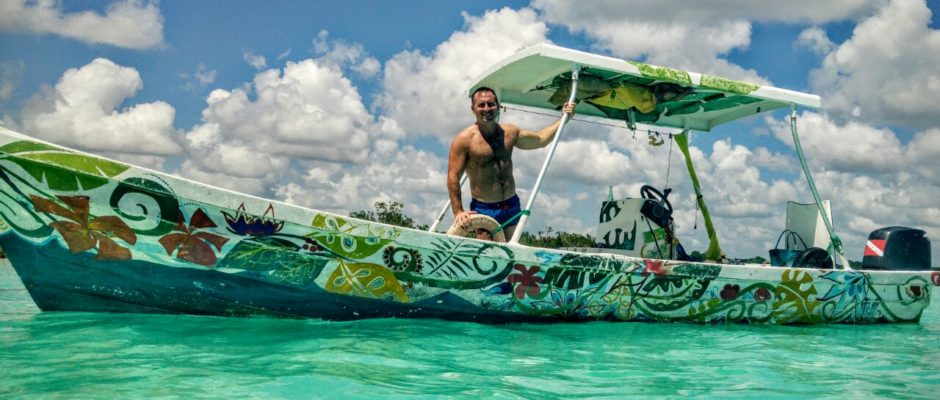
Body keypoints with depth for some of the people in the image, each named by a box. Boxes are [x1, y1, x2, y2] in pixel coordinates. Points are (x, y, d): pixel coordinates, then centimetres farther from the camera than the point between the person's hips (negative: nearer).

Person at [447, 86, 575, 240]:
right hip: (483, 209, -5)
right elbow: (453, 177, -11)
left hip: (511, 205, 5)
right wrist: (458, 212, -17)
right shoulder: (464, 139, -10)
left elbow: (540, 139, 24)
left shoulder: (510, 132, 7)